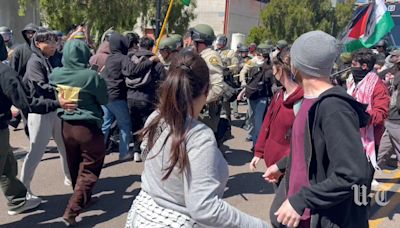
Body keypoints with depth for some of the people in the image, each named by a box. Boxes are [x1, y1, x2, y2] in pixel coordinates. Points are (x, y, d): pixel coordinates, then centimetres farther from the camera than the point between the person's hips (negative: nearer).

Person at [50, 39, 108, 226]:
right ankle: (71, 211, -3)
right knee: (89, 170, 5)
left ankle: (83, 199, 40)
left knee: (74, 167, 21)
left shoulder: (56, 74, -4)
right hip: (88, 127, -6)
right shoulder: (91, 76, -18)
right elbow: (104, 100, -4)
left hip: (66, 125, 6)